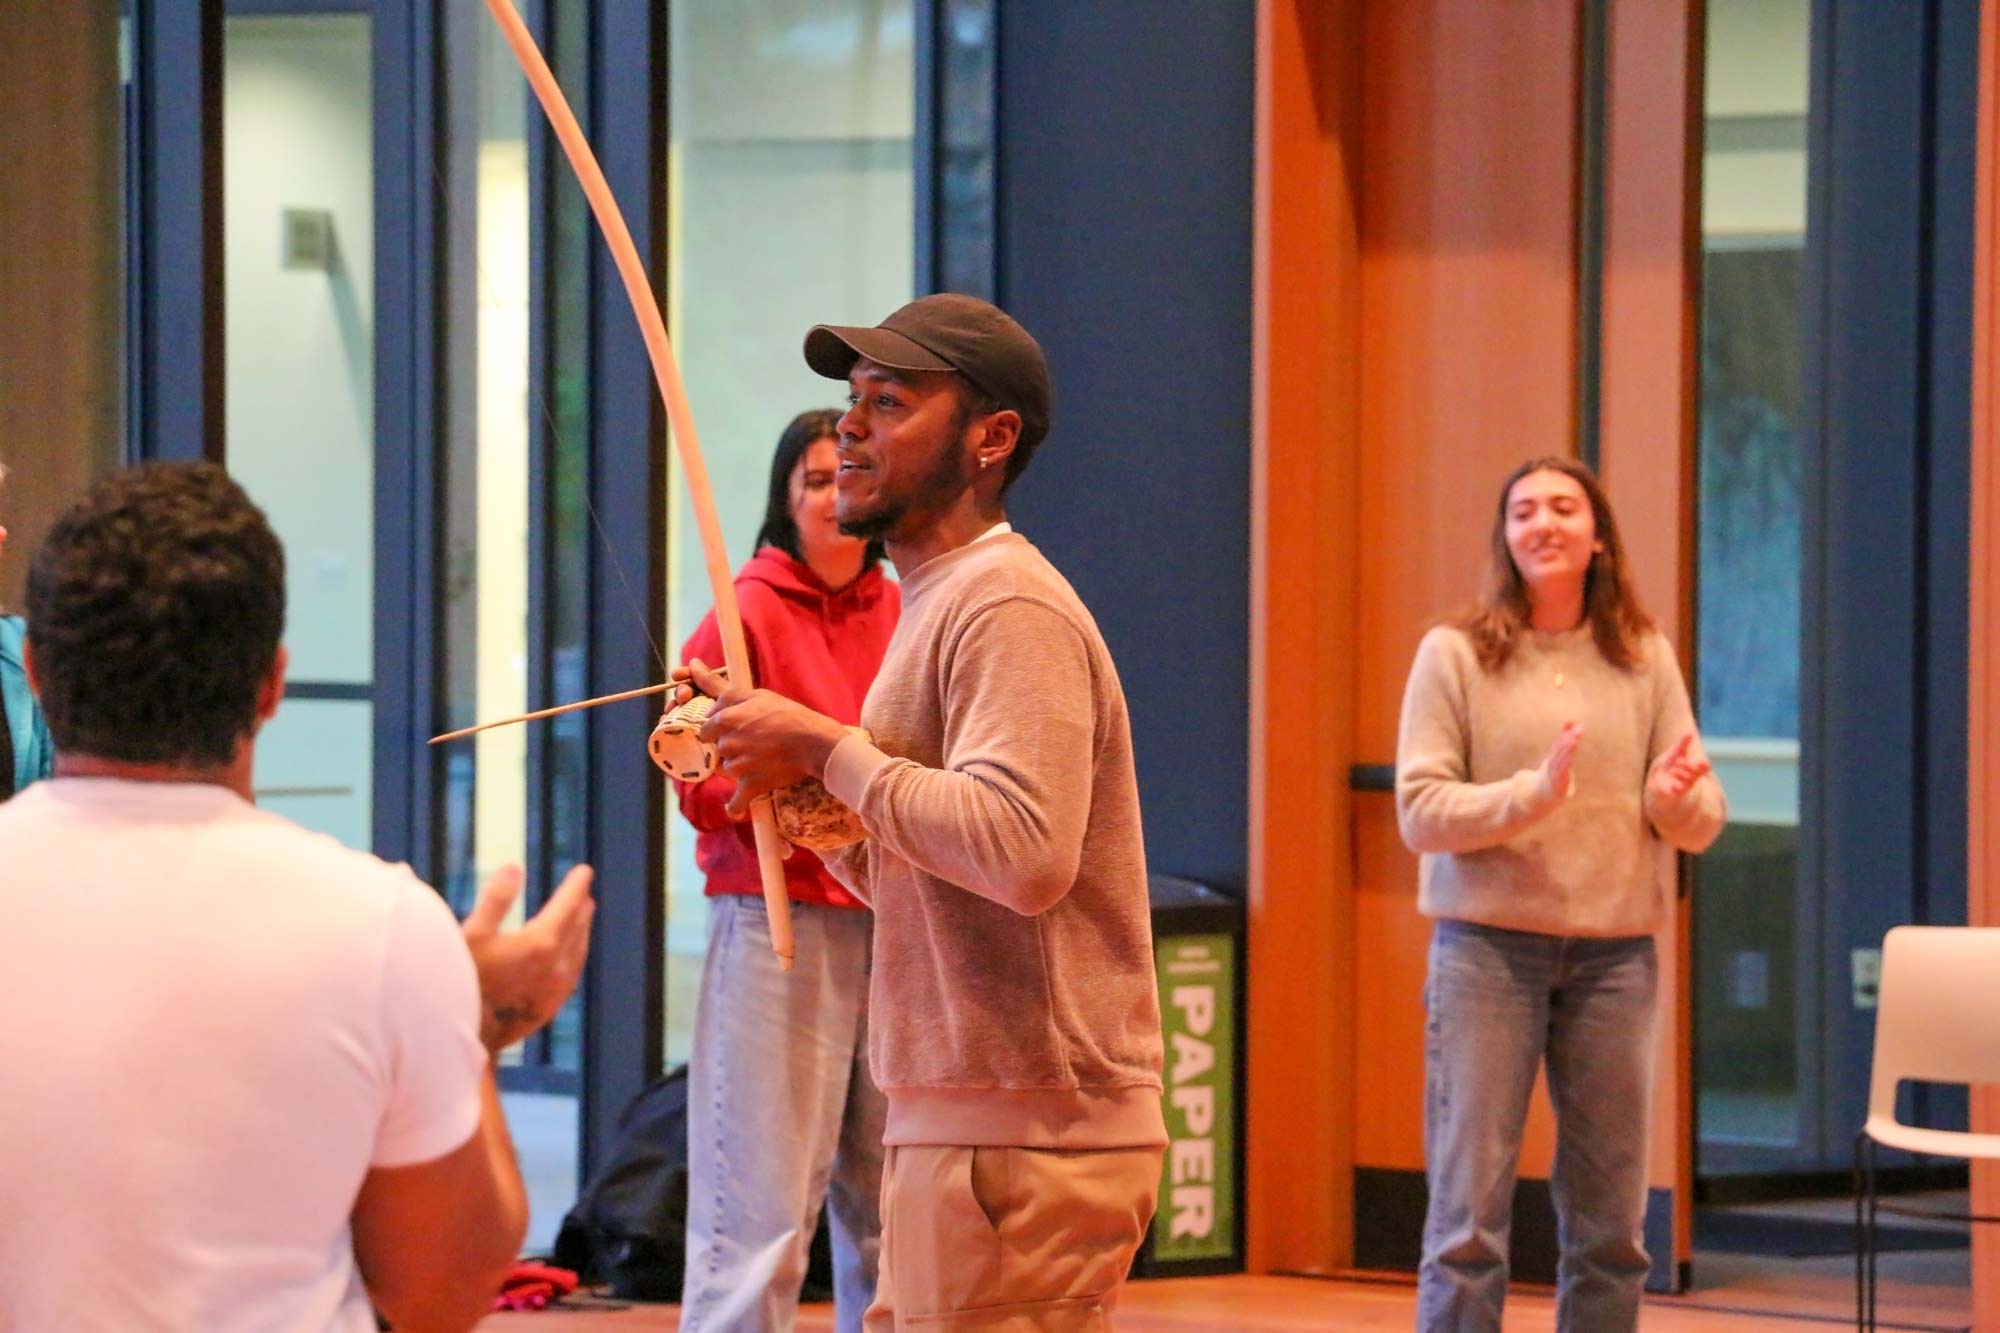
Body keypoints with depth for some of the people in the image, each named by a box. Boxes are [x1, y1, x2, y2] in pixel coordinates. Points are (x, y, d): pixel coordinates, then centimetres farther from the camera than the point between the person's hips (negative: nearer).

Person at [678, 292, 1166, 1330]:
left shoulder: (1008, 610, -14)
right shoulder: (935, 603, 19)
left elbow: (1024, 853, -28)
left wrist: (829, 749, -18)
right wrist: (795, 780, 5)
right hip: (949, 1128, 10)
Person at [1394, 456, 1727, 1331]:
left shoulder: (1645, 659, 9)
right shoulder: (1456, 654, 1)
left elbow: (1704, 823, 7)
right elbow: (1419, 810, -7)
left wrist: (1674, 798, -16)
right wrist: (1532, 793, -22)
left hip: (1615, 954, 3)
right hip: (1489, 948, -3)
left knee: (1611, 1224, 7)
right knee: (1469, 1215, -5)